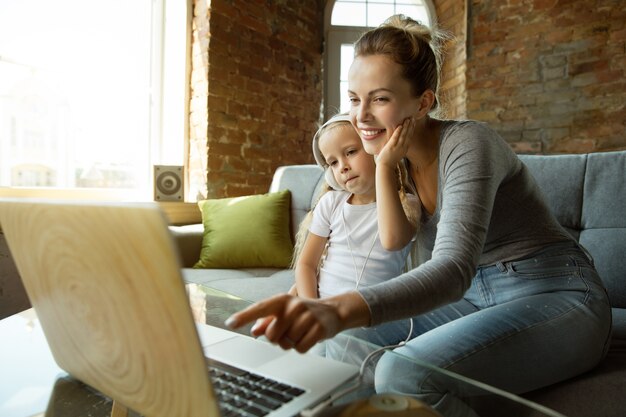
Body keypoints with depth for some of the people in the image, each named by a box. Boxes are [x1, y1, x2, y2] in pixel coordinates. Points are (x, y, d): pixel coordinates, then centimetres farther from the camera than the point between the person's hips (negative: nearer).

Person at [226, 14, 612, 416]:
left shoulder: (467, 143, -20)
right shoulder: (401, 159, 2)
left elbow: (453, 269, -36)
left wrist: (342, 309, -53)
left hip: (556, 298, -6)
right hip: (477, 296, 7)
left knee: (404, 372, -31)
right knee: (350, 338, -6)